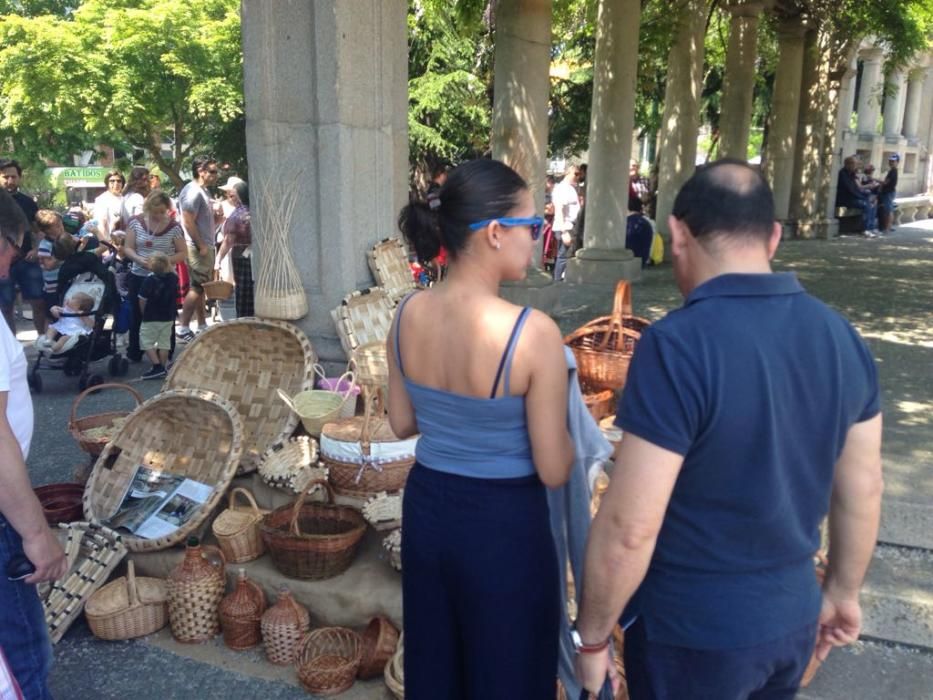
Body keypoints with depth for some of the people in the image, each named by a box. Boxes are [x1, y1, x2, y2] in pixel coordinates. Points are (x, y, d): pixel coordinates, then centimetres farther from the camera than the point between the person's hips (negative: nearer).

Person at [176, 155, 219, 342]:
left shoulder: (203, 191, 15)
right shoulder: (193, 192, -15)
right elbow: (188, 222, -21)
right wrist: (201, 246, -20)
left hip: (205, 246, 10)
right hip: (197, 248, -10)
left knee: (201, 287, 13)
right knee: (197, 287, -8)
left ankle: (202, 326, 20)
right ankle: (183, 328, -4)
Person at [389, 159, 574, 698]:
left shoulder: (407, 315, -8)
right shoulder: (534, 333, -24)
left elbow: (402, 423, 6)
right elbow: (554, 471, -16)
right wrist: (554, 405, 1)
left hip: (426, 509, 6)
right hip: (504, 526, -5)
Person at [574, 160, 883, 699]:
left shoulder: (677, 345, -27)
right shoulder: (844, 338, -5)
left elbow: (629, 527, -25)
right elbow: (863, 489, 5)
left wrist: (593, 635, -10)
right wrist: (843, 591, 20)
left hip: (692, 630, -6)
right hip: (793, 616, 6)